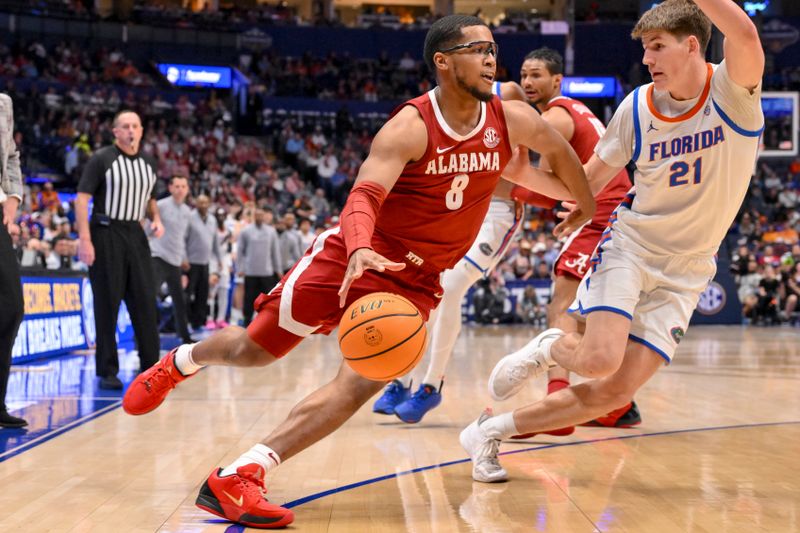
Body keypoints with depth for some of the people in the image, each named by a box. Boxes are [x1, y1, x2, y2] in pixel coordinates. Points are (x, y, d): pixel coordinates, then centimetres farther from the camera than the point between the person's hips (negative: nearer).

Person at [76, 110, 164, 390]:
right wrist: (84, 239, -18)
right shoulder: (101, 159, -7)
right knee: (107, 304, -2)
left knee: (145, 301, 3)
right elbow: (82, 199, -10)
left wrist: (156, 218, 4)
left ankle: (150, 366, 11)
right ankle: (107, 371, 6)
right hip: (105, 233, -5)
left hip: (135, 233, 5)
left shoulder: (149, 163, 10)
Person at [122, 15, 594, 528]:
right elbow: (364, 196, -32)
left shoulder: (511, 119, -5)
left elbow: (561, 151, 16)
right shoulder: (410, 127, -20)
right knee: (254, 349, 5)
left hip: (414, 282, 4)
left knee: (362, 383, -18)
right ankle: (180, 361, 40)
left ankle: (236, 478, -18)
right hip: (351, 256, -3)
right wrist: (361, 249, -52)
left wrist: (587, 207, 28)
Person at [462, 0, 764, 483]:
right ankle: (551, 348, 10)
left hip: (684, 273, 0)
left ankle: (493, 431, 8)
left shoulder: (732, 91, -11)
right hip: (630, 244, 1)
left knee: (617, 393, -6)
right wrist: (522, 174, -6)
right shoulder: (637, 107, -3)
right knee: (599, 359, -26)